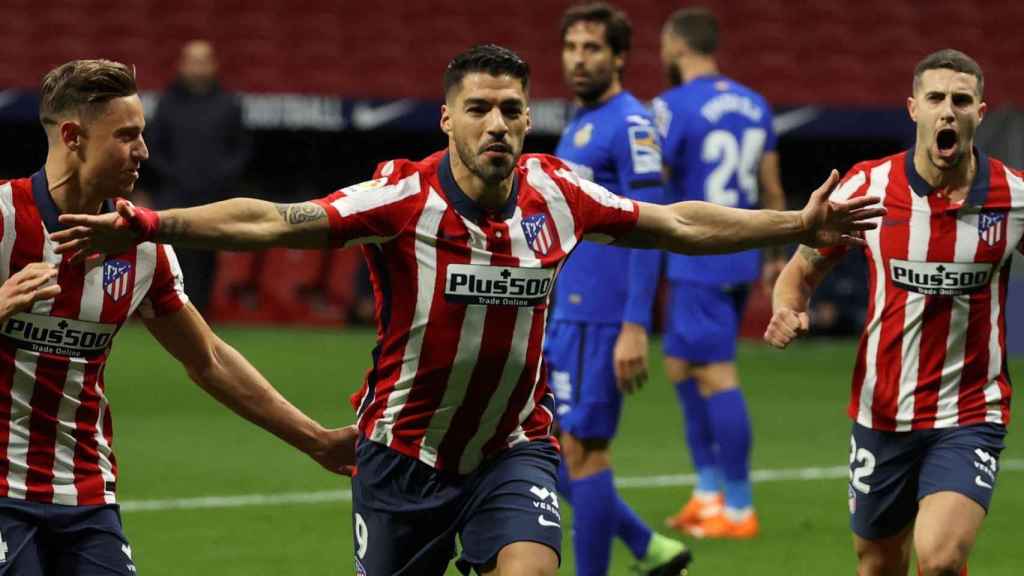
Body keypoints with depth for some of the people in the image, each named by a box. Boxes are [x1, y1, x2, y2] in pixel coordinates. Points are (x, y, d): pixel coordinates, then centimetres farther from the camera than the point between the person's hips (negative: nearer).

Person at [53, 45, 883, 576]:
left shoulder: (557, 194, -8)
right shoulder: (404, 199, -19)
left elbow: (680, 225, 4)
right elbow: (270, 221, -27)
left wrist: (799, 226, 3)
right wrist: (147, 225, -39)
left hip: (513, 447, 2)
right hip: (406, 450, -2)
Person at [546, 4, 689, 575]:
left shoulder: (630, 125, -11)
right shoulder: (578, 126, 17)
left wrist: (635, 329, -22)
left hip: (599, 318, -9)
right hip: (563, 315, 9)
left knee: (581, 451, -5)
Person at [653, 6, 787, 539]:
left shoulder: (673, 107, -12)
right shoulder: (754, 105, 10)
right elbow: (771, 189, 14)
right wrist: (778, 256, 23)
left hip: (697, 262, -8)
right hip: (741, 256, 8)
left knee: (716, 376, -4)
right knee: (680, 365, 18)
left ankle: (739, 510, -2)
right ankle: (709, 492, 17)